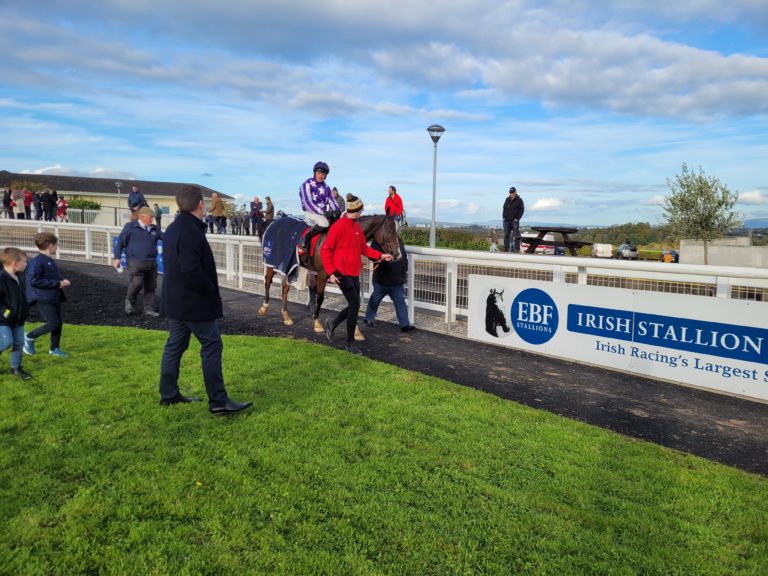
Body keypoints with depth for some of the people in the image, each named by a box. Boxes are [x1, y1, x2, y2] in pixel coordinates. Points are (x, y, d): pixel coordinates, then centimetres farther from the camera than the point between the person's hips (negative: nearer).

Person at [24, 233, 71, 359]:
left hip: (55, 297, 9)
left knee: (59, 324, 10)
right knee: (52, 324, -11)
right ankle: (29, 337, 11)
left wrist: (63, 281, 3)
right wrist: (57, 284, -20)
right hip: (43, 299, -9)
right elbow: (33, 281, -22)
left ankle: (55, 349, 22)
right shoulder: (37, 262, -16)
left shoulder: (51, 261, 13)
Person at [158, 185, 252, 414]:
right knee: (212, 347, -4)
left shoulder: (172, 229, 12)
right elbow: (192, 271, -28)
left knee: (174, 346, 15)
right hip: (195, 303, -10)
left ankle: (168, 395, 25)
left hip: (175, 301, 10)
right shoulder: (191, 232, -21)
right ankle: (218, 401, 0)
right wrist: (210, 290, -13)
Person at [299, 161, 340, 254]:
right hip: (311, 213, -7)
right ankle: (305, 238, -19)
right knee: (324, 223, -36)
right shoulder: (307, 184, -6)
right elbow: (308, 203, -16)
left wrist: (337, 211, -9)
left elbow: (332, 201, 14)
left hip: (325, 213, 7)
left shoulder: (326, 187, 15)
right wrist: (323, 213, -24)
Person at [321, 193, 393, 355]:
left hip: (354, 273, 8)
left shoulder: (357, 226, 10)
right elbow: (325, 250, -12)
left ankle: (332, 324, 34)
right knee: (355, 305, -9)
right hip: (342, 273, -8)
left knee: (354, 305, 10)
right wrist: (331, 272, -17)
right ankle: (350, 343, 4)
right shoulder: (338, 226, -14)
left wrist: (380, 256, 8)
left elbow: (363, 248, 18)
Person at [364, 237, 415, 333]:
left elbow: (404, 256, 18)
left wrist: (405, 271, 14)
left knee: (400, 301, 0)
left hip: (397, 280, 5)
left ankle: (405, 324, 1)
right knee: (375, 300, 11)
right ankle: (369, 319, 31)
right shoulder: (378, 242, -9)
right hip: (381, 279, -5)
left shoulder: (399, 241, 11)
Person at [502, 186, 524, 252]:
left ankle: (516, 249, -5)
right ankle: (506, 249, 9)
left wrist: (517, 218, -11)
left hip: (514, 220, -5)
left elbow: (522, 210, -3)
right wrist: (504, 217, 7)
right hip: (507, 220, 5)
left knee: (516, 235, -7)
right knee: (506, 235, 4)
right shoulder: (507, 199, 13)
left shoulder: (519, 200, -1)